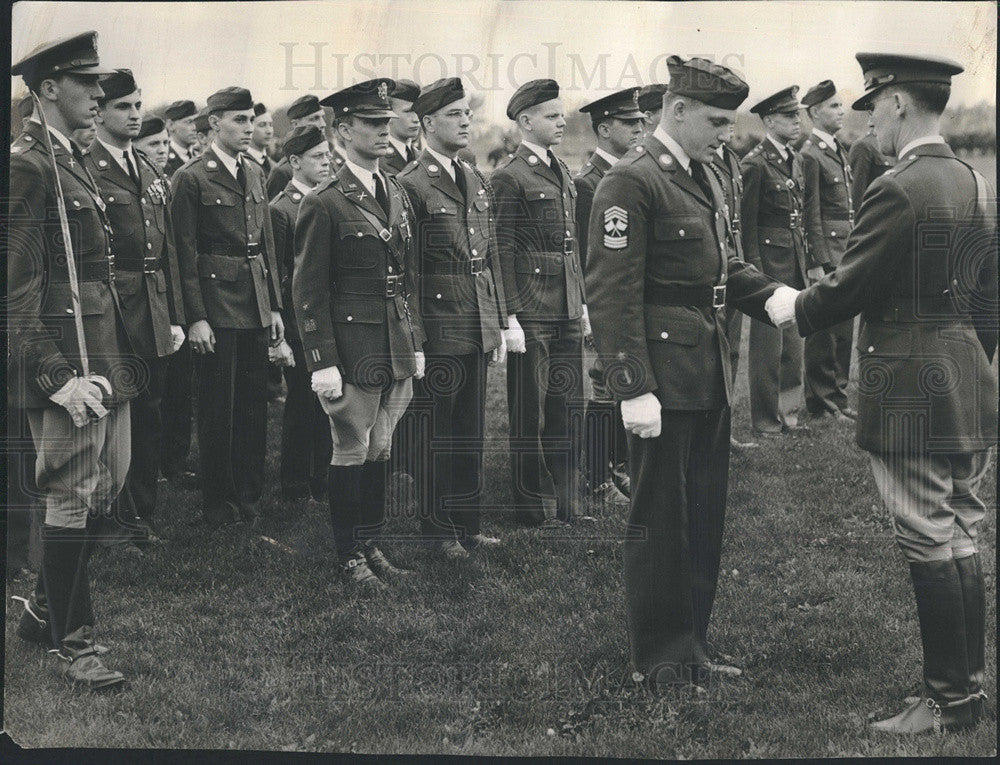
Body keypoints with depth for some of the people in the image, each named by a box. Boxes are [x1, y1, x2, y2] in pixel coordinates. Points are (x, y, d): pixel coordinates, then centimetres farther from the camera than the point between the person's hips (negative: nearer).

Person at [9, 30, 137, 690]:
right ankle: (73, 642, 12)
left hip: (105, 358, 10)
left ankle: (46, 610, 31)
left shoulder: (74, 161, 16)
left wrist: (120, 358, 17)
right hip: (67, 362, -10)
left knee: (106, 486, 16)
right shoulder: (27, 165, -14)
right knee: (75, 499, -1)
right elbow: (19, 287, -18)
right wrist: (57, 376, -22)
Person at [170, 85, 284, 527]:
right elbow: (185, 254, -9)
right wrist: (196, 318, -14)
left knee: (255, 405, 10)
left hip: (256, 304, 6)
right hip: (216, 302, -6)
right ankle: (220, 505, 12)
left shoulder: (255, 174, 13)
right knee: (218, 409, 1)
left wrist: (275, 306, 13)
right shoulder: (192, 178, -7)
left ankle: (250, 498, 22)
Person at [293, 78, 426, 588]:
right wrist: (322, 364, -14)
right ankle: (349, 556, 14)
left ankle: (371, 543, 24)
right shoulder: (324, 204, -10)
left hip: (397, 351, 6)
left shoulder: (397, 196, 12)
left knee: (380, 450, 13)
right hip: (353, 350, -6)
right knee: (352, 453, 2)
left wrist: (416, 344, 15)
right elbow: (308, 291, -10)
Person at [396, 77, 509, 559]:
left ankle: (468, 524, 24)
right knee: (436, 434, 3)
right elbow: (403, 269, -12)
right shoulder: (409, 186, -10)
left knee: (471, 432, 14)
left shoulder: (478, 184, 14)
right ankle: (438, 530, 14)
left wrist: (500, 325, 14)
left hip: (478, 332, 7)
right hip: (437, 333, -7)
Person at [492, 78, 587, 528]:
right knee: (531, 410, 1)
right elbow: (502, 252, -13)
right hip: (531, 309, -8)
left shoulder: (562, 174, 16)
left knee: (567, 405, 12)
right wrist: (509, 318, -17)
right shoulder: (509, 177, -10)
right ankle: (534, 505, 10)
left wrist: (582, 304, 18)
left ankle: (566, 498, 22)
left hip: (567, 307, 8)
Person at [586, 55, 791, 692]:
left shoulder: (704, 178, 14)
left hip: (709, 376, 9)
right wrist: (635, 388, -21)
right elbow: (613, 294, -18)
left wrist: (773, 297, 1)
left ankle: (692, 647, 28)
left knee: (705, 518, 15)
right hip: (665, 378, -9)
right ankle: (662, 663, 13)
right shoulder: (632, 182, -15)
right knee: (661, 521, 2)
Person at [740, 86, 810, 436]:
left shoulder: (795, 160, 13)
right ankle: (765, 421, 7)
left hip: (795, 262, 8)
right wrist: (757, 272, -15)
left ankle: (787, 414, 23)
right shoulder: (755, 164, -13)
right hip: (770, 260, -8)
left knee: (793, 344, 13)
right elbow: (747, 223, -13)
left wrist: (804, 260, 15)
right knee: (768, 345, -1)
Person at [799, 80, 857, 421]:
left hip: (846, 253, 9)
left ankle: (837, 397, 21)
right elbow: (811, 214, -15)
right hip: (827, 251, -9)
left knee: (843, 329, 13)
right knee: (823, 331, -1)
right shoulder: (810, 155, -12)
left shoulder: (839, 151, 16)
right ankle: (821, 403, 7)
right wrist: (817, 262, -18)